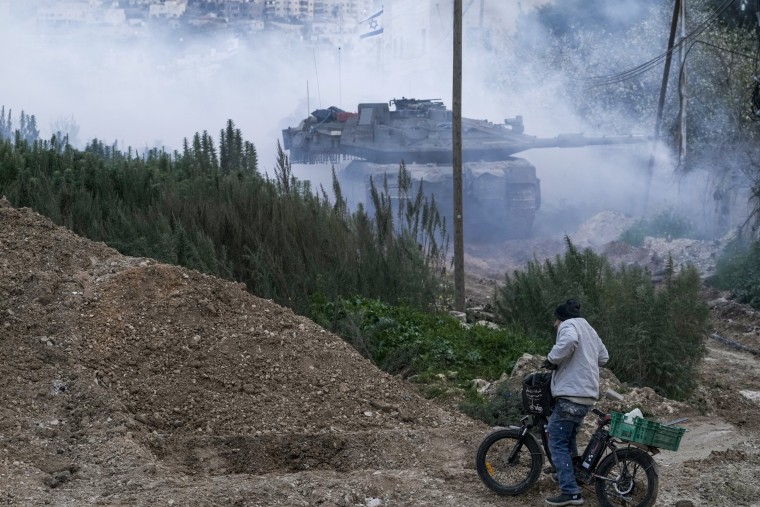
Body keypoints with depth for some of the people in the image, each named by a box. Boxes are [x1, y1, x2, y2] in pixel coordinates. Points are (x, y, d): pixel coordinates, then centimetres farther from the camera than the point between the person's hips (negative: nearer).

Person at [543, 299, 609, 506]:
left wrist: (552, 359, -17)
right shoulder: (589, 329, 23)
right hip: (587, 395, 9)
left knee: (557, 443, -7)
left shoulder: (568, 325, -5)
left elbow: (569, 341, -29)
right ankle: (568, 474, 38)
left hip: (570, 395, -9)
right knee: (568, 438, 26)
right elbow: (604, 357, 25)